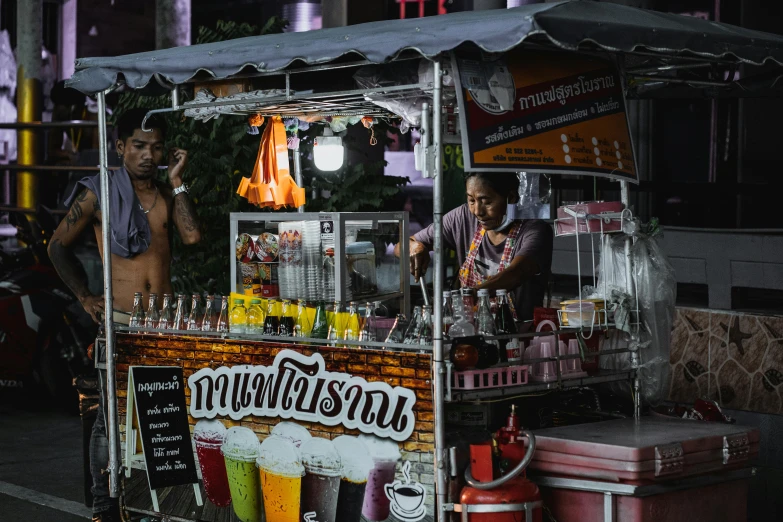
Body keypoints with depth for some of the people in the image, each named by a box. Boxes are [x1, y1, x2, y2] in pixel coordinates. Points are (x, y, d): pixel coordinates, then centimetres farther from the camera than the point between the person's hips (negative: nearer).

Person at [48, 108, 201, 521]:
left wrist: (176, 181, -3)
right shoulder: (98, 193, 0)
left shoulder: (169, 194, 12)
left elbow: (192, 236, -6)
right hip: (119, 320, -3)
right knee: (112, 415, -1)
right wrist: (84, 297, 0)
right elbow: (58, 246, 6)